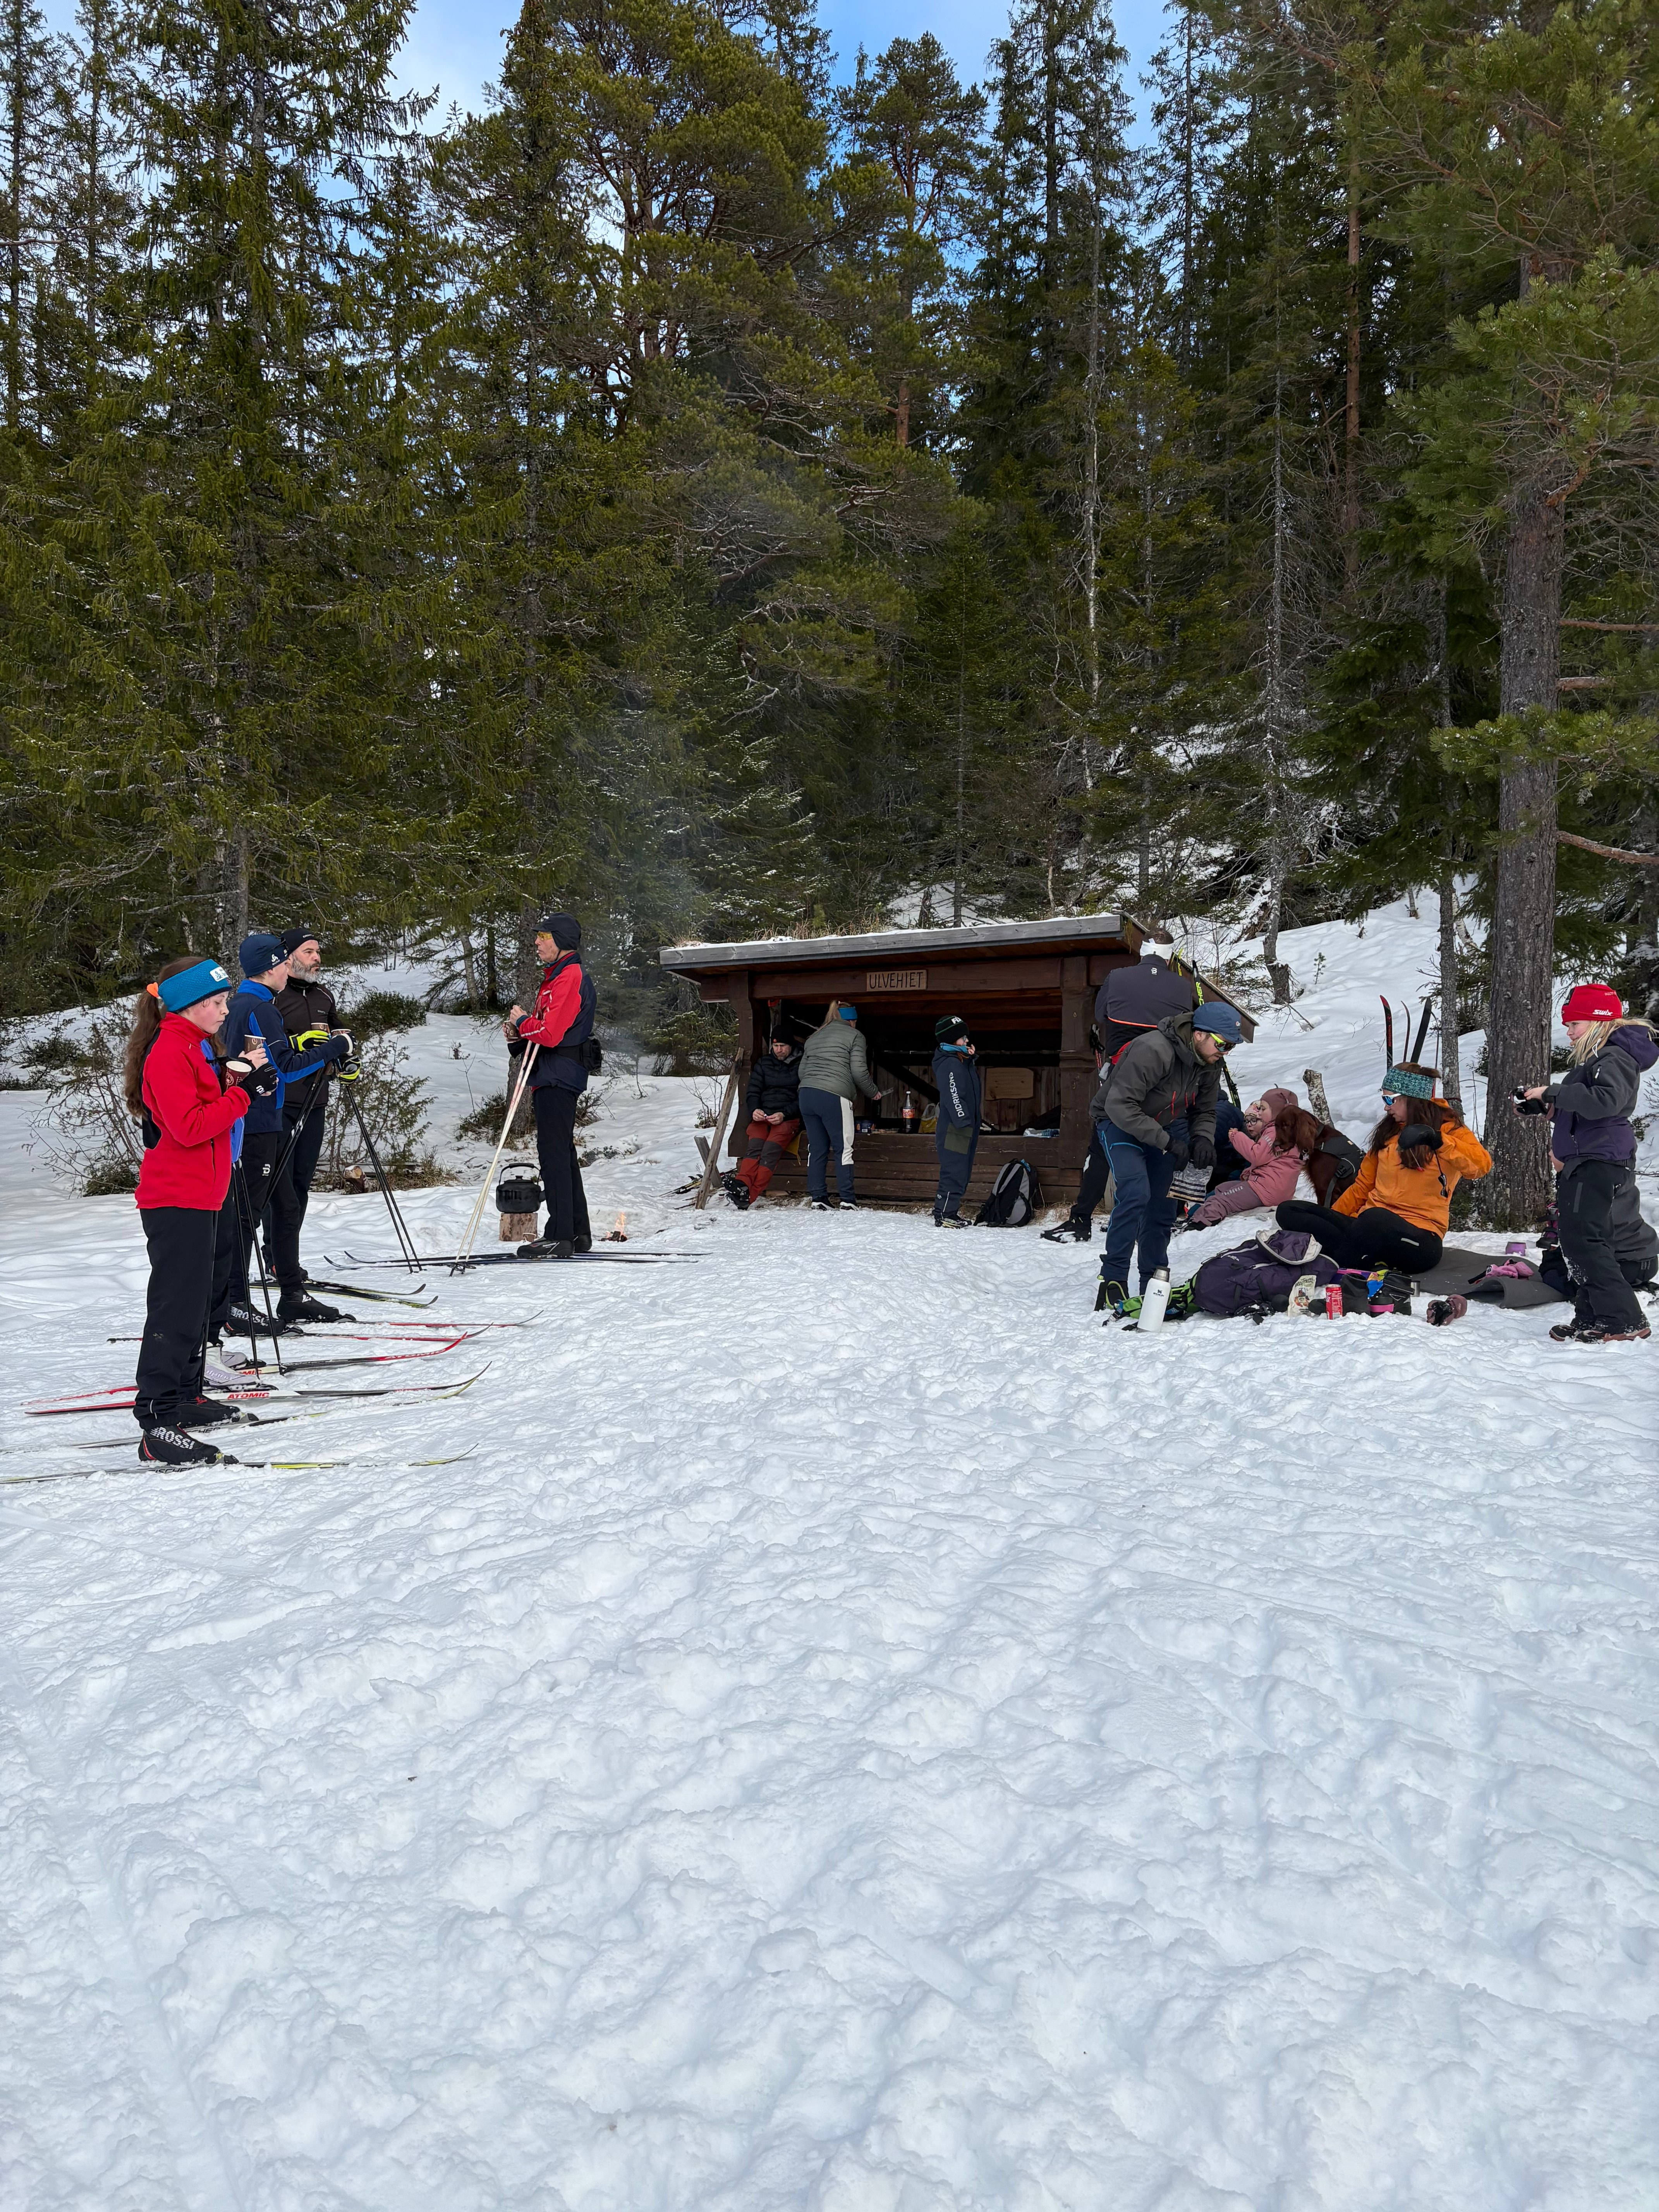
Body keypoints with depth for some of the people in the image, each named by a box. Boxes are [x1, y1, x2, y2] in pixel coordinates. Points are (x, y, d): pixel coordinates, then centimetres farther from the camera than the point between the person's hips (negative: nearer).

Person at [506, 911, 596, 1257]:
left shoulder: (570, 977, -14)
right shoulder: (559, 976, 20)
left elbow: (551, 1033, -23)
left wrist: (522, 1022, -5)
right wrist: (520, 1034, 4)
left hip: (558, 1076, -11)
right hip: (555, 1076, 11)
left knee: (553, 1154, -10)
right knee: (563, 1154, 14)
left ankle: (559, 1238, -8)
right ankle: (577, 1234, 20)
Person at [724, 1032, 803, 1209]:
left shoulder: (801, 1065, 6)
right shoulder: (763, 1063, 18)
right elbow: (752, 1092, 15)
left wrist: (784, 1114, -16)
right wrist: (754, 1110, -8)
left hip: (789, 1119, -4)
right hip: (762, 1116, 4)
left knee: (771, 1148, -31)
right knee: (755, 1144, -29)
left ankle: (749, 1196, -46)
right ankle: (742, 1184, -49)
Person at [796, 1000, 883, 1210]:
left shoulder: (814, 1037, 24)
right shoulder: (854, 1036, 6)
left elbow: (802, 1070, 22)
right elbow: (859, 1072, -1)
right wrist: (874, 1092, 13)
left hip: (807, 1094, 6)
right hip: (833, 1098, -6)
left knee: (816, 1149, 9)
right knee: (843, 1149, 1)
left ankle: (817, 1200, 8)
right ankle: (847, 1201, -1)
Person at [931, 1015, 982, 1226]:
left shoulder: (961, 1062, 17)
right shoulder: (950, 1064, -16)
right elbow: (954, 1097, -23)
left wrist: (971, 1058, 12)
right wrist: (964, 1122, -26)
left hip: (965, 1128, 11)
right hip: (954, 1129, -11)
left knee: (962, 1172, 15)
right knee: (955, 1172, -10)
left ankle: (951, 1210, 23)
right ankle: (944, 1215, -6)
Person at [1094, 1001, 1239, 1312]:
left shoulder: (1209, 1065, -6)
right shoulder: (1153, 1050, -32)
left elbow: (1204, 1112, 6)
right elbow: (1120, 1106, -34)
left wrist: (1203, 1138, -18)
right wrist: (1167, 1142, -34)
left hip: (1166, 1126, 7)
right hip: (1121, 1123, -7)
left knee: (1161, 1205, 5)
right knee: (1136, 1193, -25)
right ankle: (1113, 1280, -17)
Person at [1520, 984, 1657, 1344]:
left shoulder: (1615, 1057, -14)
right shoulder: (1595, 1057, 19)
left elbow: (1606, 1100, -31)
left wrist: (1553, 1091, -25)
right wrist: (1542, 1105, 16)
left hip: (1600, 1162, -11)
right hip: (1583, 1161, 11)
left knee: (1585, 1240, -13)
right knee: (1577, 1240, 13)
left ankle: (1624, 1321, -10)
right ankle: (1592, 1319, 19)